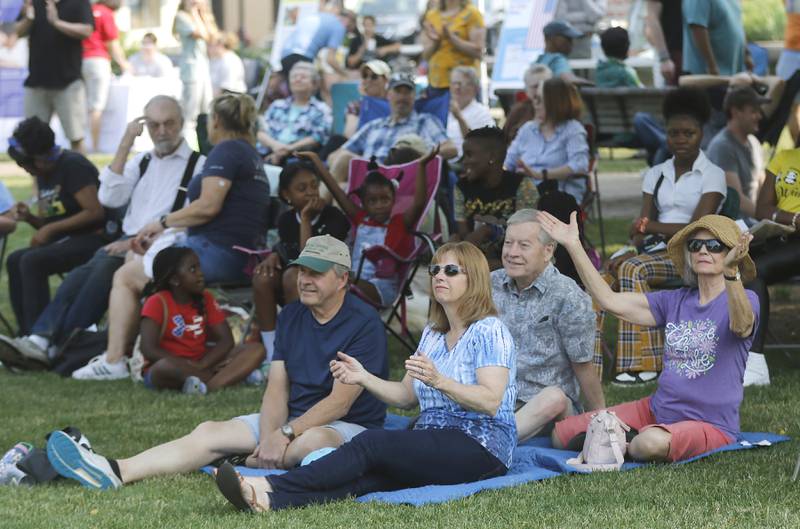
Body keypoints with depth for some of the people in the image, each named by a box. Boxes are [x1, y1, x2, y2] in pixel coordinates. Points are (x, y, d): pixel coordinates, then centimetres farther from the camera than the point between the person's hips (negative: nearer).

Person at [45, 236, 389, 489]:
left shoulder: (364, 323, -12)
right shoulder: (291, 316, 11)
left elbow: (340, 402, -17)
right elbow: (277, 387, 3)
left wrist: (286, 434, -24)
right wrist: (269, 437, -15)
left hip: (350, 427, -6)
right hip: (291, 419, 6)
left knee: (313, 441, -42)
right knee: (209, 432, -13)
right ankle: (116, 473, -28)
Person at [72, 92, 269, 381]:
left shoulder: (226, 151, -8)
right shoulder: (251, 155, 23)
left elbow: (208, 206, -19)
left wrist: (163, 223, -5)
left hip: (217, 251, -10)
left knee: (125, 276, 3)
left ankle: (113, 361, -2)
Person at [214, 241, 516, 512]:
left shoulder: (488, 331, -4)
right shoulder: (432, 333, 22)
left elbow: (491, 401, -17)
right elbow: (406, 396, 19)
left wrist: (438, 381, -30)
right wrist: (364, 378, 3)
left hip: (480, 446, -6)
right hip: (432, 440, 6)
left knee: (371, 444, -29)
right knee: (368, 475, -26)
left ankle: (272, 488, -43)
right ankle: (271, 501, -54)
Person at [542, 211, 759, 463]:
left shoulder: (745, 300, -7)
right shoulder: (675, 301, 12)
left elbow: (741, 325, -32)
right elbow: (610, 301, 7)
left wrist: (730, 273, -51)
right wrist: (573, 245, 2)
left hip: (710, 423, -6)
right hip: (657, 410, 6)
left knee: (652, 443, -39)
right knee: (561, 434, -3)